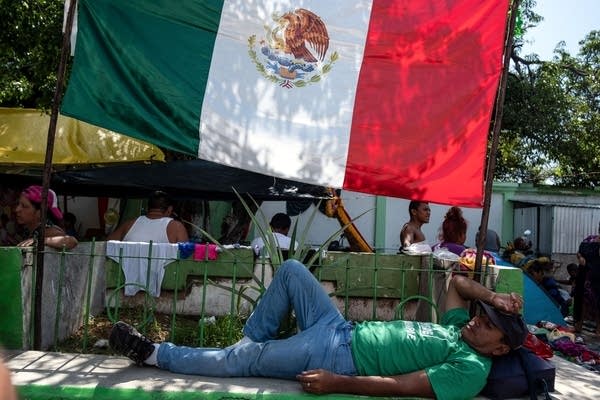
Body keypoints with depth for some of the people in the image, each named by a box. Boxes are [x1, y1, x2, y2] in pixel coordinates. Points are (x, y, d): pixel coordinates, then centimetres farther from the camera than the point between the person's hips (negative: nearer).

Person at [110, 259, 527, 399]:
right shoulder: (460, 329, 10)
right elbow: (457, 281, 21)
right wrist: (492, 296, 3)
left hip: (339, 357, -9)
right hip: (343, 330, 9)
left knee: (237, 360, -12)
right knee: (291, 269, 4)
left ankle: (153, 354, 6)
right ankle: (255, 341, 16)